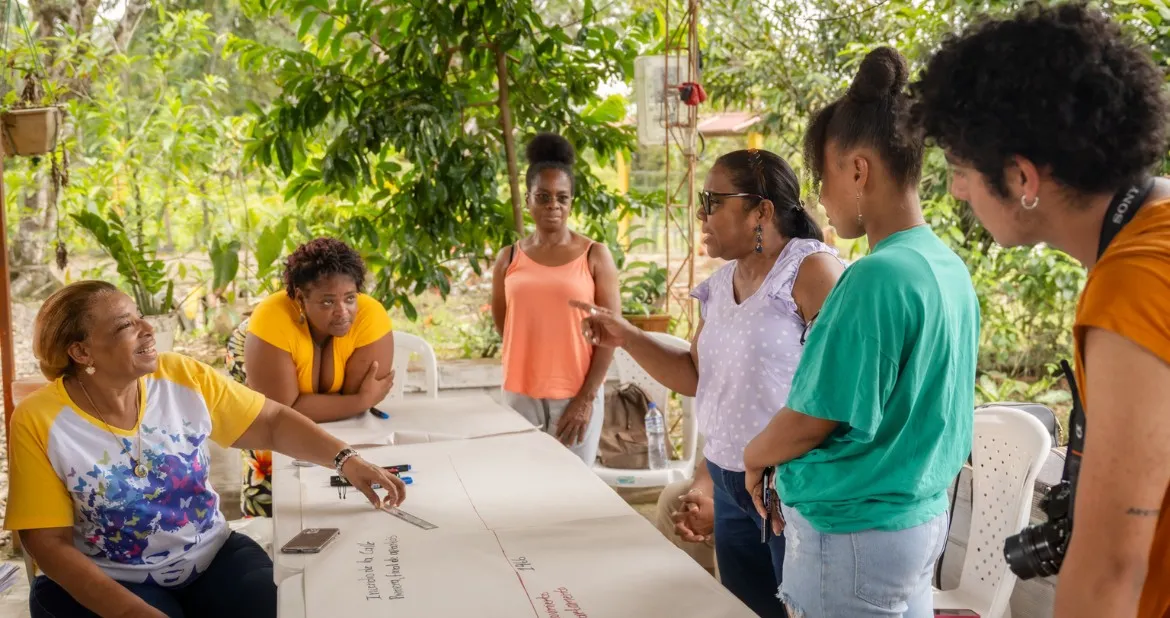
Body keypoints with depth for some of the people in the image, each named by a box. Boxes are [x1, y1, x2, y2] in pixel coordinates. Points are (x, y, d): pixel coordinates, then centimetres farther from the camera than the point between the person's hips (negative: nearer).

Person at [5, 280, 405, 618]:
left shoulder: (184, 379, -5)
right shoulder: (39, 422, -14)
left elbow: (272, 422, 1)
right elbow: (48, 542, -13)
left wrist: (346, 461, -15)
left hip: (214, 558, 3)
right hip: (110, 583, -3)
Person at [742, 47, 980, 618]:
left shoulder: (875, 277, -23)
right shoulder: (951, 268, 3)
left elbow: (812, 419, -19)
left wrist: (755, 456, 2)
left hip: (855, 534, -8)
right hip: (922, 517, 8)